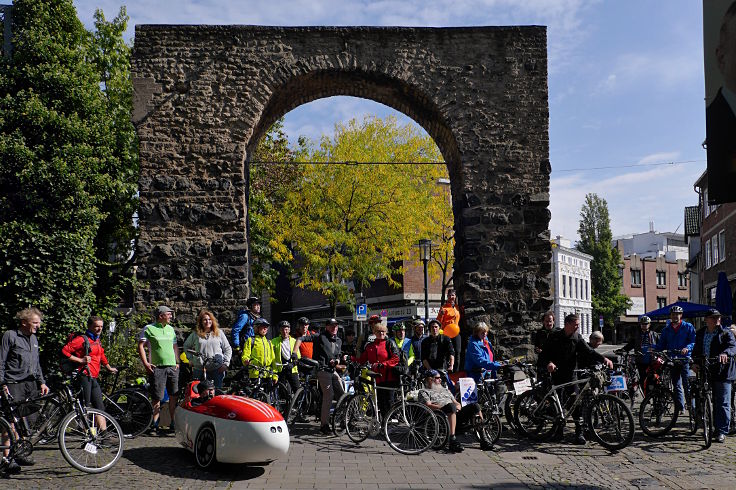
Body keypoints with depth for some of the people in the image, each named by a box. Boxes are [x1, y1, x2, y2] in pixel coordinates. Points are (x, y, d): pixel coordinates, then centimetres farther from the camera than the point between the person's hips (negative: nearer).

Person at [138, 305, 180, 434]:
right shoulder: (149, 329, 0)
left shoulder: (170, 329, 17)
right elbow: (141, 346, -3)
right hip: (157, 368, -5)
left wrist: (177, 362, 13)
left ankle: (174, 424, 11)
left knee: (174, 396, 4)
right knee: (157, 398, -6)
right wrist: (145, 363, -11)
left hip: (172, 367, 5)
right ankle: (154, 425, 3)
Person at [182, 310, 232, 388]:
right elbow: (186, 346, 22)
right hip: (200, 369, 0)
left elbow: (228, 349, 10)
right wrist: (191, 359, 11)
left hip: (217, 369, 0)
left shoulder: (219, 333, 7)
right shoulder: (195, 334, 7)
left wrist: (226, 363, -1)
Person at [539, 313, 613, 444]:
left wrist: (603, 359, -23)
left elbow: (589, 351, -7)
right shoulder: (554, 337, -6)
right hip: (556, 375, -1)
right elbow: (543, 354, -9)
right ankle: (558, 429, 22)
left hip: (570, 375, 2)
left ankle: (579, 432, -6)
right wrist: (548, 363, -30)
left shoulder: (577, 338, 2)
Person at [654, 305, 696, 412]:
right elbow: (661, 345, 15)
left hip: (685, 359, -4)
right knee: (676, 385, 5)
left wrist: (687, 348, -23)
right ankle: (680, 407, 8)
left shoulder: (688, 327, 6)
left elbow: (694, 342, -3)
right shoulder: (666, 329, 17)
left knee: (687, 385, -10)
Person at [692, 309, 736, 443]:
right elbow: (696, 351, 18)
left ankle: (722, 432, -2)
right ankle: (717, 428, 22)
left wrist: (725, 353, -39)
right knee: (715, 402, 13)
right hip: (707, 372, 5)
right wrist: (694, 363, -1)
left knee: (723, 403, -5)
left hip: (723, 373, -5)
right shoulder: (700, 334, 14)